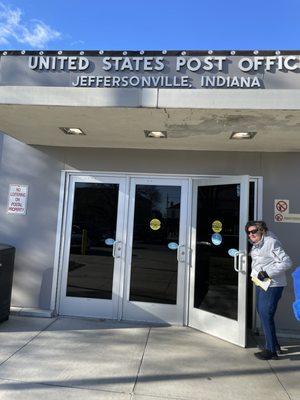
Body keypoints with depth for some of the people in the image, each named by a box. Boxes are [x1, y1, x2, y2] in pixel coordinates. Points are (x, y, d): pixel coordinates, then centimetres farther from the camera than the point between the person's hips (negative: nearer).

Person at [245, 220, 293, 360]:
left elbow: (286, 262, -22)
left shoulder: (271, 243, -18)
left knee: (266, 315, -5)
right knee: (262, 313, 18)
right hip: (261, 284, 10)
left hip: (272, 285, -10)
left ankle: (271, 351, 10)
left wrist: (267, 273, -24)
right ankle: (274, 344, 34)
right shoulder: (257, 245, 10)